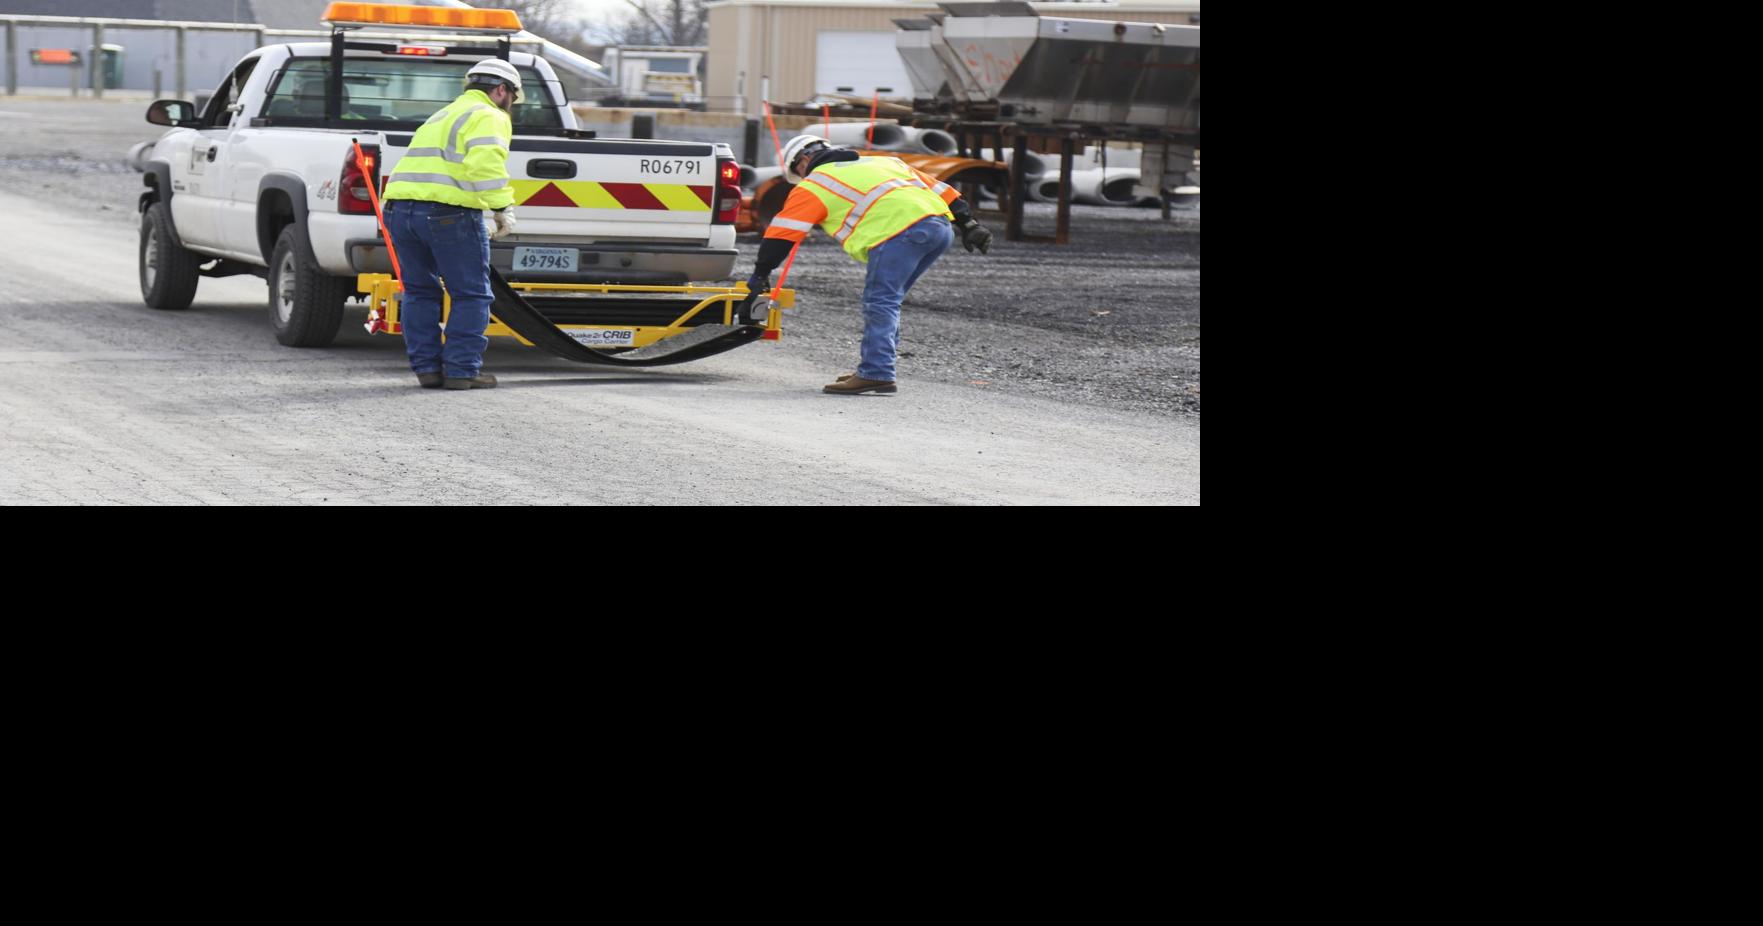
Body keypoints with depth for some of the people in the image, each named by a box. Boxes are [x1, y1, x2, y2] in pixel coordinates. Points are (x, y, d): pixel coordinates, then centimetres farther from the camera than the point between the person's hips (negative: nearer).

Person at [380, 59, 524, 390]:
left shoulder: (445, 115, 31)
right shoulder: (488, 117, 2)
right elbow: (486, 164, -16)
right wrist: (502, 208, -14)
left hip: (399, 208, 8)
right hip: (448, 211, -8)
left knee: (420, 291, 18)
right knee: (471, 295, 2)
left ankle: (426, 367, 15)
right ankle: (462, 370, 0)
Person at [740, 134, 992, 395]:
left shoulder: (814, 185, 17)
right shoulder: (884, 162, 36)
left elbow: (783, 231, 12)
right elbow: (937, 188, 31)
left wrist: (760, 274, 18)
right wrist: (968, 224, 29)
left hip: (900, 231, -7)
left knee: (880, 303, -6)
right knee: (887, 300, 17)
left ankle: (876, 373, -14)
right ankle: (876, 365, 18)